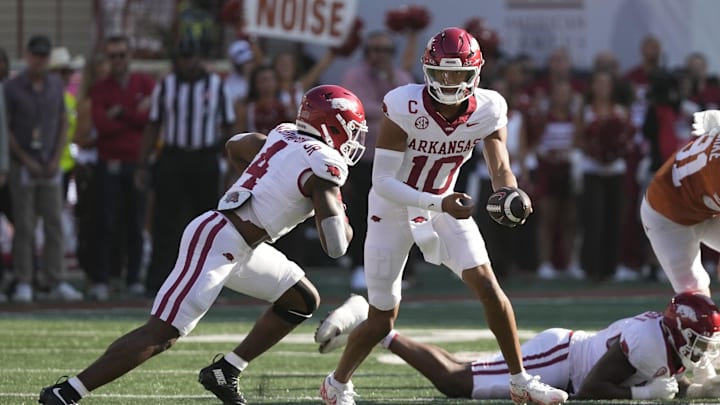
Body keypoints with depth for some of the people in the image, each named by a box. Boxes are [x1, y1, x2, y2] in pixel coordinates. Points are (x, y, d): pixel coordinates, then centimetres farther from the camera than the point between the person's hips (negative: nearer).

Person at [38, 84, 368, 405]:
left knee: (303, 301, 17)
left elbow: (235, 146, 33)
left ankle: (225, 372, 19)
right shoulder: (325, 165, -13)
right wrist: (344, 224, 5)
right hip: (216, 243, -10)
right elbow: (336, 246, -16)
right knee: (160, 335, -12)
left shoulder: (284, 135, 12)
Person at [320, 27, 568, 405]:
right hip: (393, 208, -3)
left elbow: (500, 167, -10)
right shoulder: (404, 108, -29)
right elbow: (382, 182, -27)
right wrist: (441, 204, -37)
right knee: (381, 321, 3)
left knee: (487, 284, -14)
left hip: (444, 204, 3)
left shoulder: (488, 111, -17)